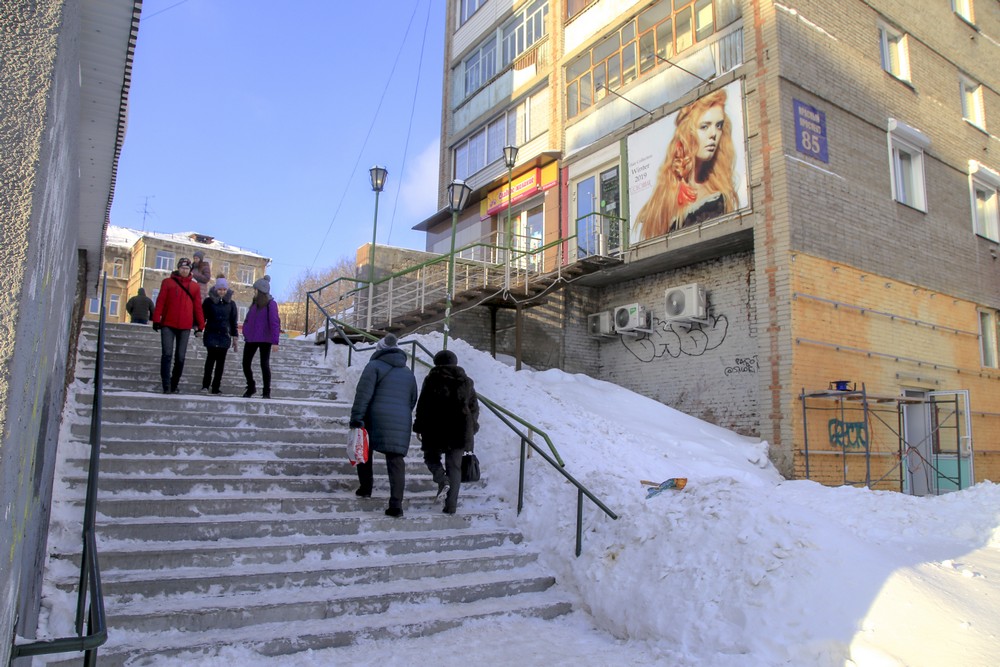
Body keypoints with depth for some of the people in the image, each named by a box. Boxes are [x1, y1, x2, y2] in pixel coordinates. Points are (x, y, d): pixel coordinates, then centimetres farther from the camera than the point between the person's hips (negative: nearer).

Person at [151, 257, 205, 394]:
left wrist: (200, 325, 6)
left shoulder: (194, 286, 11)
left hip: (185, 327, 2)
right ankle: (166, 385, -9)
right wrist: (156, 320, -6)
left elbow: (197, 306, 10)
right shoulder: (167, 282, 7)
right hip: (168, 325, -1)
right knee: (167, 354, -8)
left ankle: (174, 385, 12)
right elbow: (160, 301, 2)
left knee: (180, 357, 4)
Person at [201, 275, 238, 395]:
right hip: (211, 335, -2)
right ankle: (205, 384, -13)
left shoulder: (231, 303, 8)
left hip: (224, 336, 2)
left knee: (220, 361, 0)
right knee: (211, 357, -18)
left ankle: (216, 387, 5)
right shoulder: (208, 301, 4)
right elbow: (202, 317, 5)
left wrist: (234, 337, 7)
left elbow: (233, 321, 10)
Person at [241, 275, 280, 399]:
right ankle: (251, 387, 26)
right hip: (251, 339, 7)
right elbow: (248, 319, 16)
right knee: (246, 363, 8)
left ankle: (266, 392, 6)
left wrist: (275, 341, -21)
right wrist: (246, 333, 8)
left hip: (264, 340, -7)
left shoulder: (271, 304, -10)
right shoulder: (255, 303, 13)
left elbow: (275, 323, -15)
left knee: (264, 364, -3)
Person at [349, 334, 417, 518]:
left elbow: (363, 394, -10)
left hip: (376, 419, -4)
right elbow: (413, 400, 23)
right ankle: (396, 504, -6)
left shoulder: (374, 366, -1)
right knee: (396, 461, 1)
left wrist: (356, 419, -10)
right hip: (401, 423, 4)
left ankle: (366, 487, 24)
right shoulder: (408, 372, 19)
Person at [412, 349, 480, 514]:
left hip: (435, 429, -2)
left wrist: (419, 428, 6)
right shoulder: (466, 382, 10)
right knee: (455, 466, 8)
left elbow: (422, 406, -2)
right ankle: (451, 505, 4)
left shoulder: (431, 380, -1)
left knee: (431, 457, 18)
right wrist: (471, 429, 19)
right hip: (460, 430, 3)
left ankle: (441, 478, -12)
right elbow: (474, 407, 12)